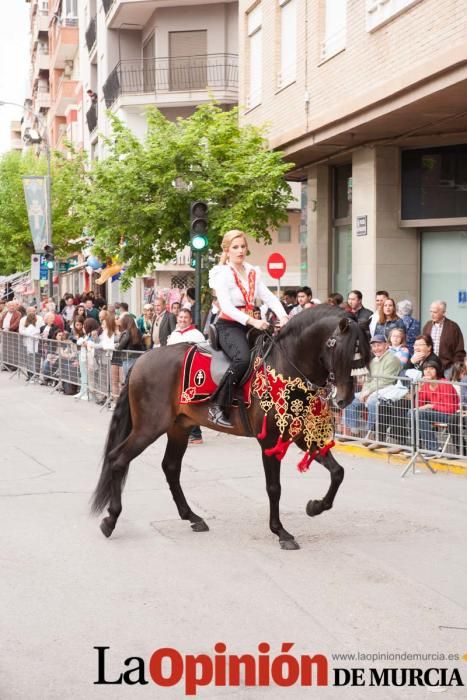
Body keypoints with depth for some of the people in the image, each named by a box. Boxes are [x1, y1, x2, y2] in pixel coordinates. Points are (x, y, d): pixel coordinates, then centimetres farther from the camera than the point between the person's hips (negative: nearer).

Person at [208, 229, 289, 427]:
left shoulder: (253, 273, 15)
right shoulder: (222, 274, -6)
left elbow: (269, 297, 6)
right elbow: (226, 306, -18)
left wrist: (283, 316, -13)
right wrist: (253, 321, -30)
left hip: (248, 326, 7)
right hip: (228, 326, -7)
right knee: (243, 358, -33)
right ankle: (218, 407, -31)